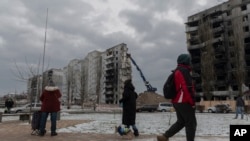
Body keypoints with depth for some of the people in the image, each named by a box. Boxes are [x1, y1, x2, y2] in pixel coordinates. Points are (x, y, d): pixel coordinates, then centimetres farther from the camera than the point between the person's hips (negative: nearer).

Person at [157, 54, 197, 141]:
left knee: (181, 122, 17)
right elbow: (187, 88, -21)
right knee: (191, 123, 1)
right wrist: (192, 102, -15)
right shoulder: (184, 71, -14)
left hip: (177, 101, 10)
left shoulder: (177, 71, 17)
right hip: (184, 102, -10)